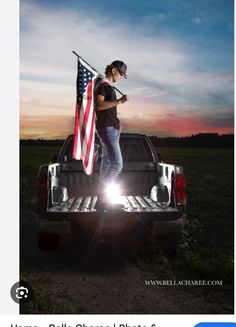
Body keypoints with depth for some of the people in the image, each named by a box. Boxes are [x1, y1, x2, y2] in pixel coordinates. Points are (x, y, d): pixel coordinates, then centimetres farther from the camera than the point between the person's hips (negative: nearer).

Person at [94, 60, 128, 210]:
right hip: (106, 129, -10)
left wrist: (117, 121, 16)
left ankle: (103, 199, 14)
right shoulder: (102, 84, -8)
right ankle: (101, 199, -10)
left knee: (107, 163, 9)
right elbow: (99, 105, -22)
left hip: (113, 128, 10)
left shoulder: (109, 86, 21)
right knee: (117, 164, -15)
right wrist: (119, 101, -27)